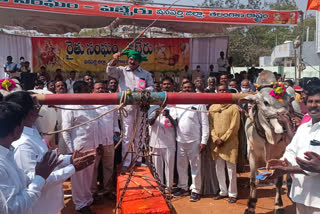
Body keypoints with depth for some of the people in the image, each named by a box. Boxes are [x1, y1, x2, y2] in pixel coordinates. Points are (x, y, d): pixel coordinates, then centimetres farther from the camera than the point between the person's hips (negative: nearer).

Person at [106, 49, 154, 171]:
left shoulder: (145, 74, 12)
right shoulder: (122, 71, 12)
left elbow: (151, 87, 8)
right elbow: (110, 71, -1)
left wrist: (144, 90, -13)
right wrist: (114, 61, -18)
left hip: (141, 107, 2)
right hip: (127, 107, -1)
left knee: (139, 135, 11)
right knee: (127, 136, -1)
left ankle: (138, 159, 23)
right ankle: (126, 162, 6)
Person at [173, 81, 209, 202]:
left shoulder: (199, 103, -3)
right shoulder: (178, 103, 11)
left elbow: (204, 123, -6)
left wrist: (204, 141, -10)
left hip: (194, 141, -4)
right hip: (180, 140, 5)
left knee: (195, 166, 3)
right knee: (181, 165, 13)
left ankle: (195, 190, 15)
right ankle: (183, 188, 27)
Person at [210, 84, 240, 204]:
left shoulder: (234, 107, -3)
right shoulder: (212, 107, 9)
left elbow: (234, 127, -8)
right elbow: (211, 125, 6)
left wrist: (223, 139, -12)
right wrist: (216, 139, -6)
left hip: (230, 142, -4)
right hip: (216, 143, 4)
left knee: (231, 169, 1)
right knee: (219, 169, 12)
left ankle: (232, 194, 15)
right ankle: (223, 191, 26)